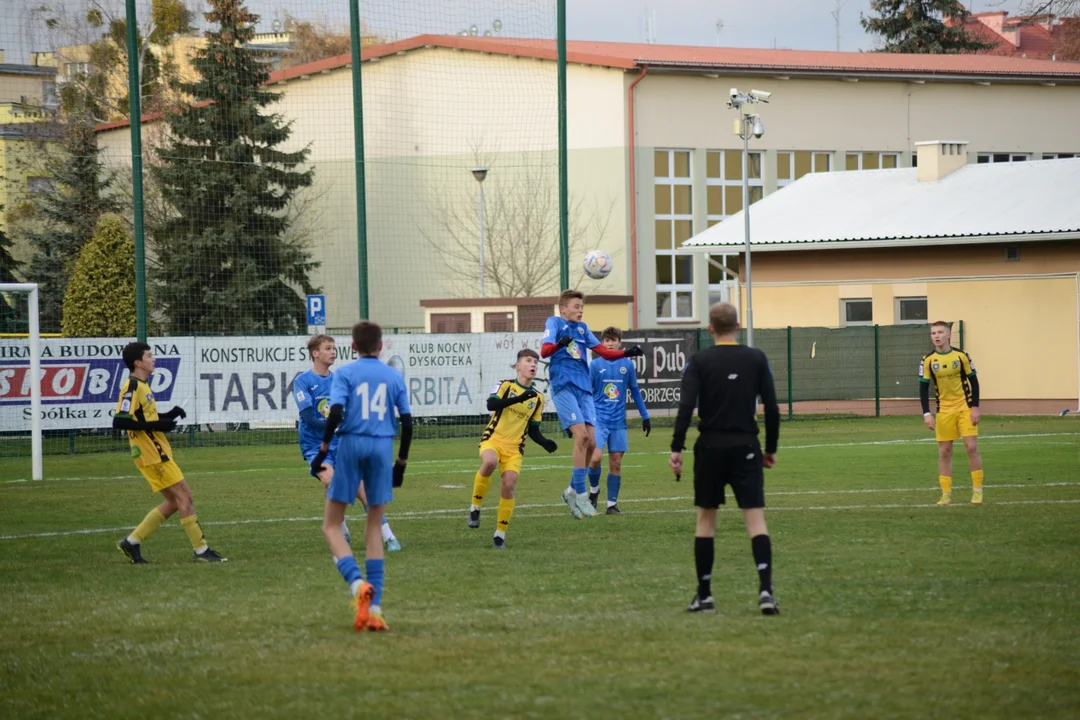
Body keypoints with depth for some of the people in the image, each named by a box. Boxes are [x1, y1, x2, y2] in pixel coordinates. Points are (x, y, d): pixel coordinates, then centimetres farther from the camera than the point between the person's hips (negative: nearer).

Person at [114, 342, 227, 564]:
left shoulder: (142, 386, 15)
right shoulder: (132, 387, -15)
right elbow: (119, 421, -24)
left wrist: (169, 416, 9)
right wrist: (156, 425, -24)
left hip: (158, 453, 10)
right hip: (151, 455, -10)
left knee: (174, 501, 11)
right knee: (184, 497, -7)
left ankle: (132, 542, 13)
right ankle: (200, 550, -3)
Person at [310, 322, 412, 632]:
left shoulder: (345, 373, 0)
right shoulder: (394, 377, 9)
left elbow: (336, 412, -13)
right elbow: (407, 421, 6)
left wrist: (323, 451, -6)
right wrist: (401, 463, 16)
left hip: (351, 445, -3)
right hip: (382, 447, 3)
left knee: (331, 525, 7)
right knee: (374, 526, 12)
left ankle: (357, 582, -21)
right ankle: (374, 608, 6)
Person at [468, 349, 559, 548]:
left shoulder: (537, 399, 12)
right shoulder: (505, 386, 0)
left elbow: (533, 430, 17)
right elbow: (491, 404, -20)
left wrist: (545, 443, -3)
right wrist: (519, 398, -29)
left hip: (514, 448, 4)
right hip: (493, 439, -4)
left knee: (509, 486, -12)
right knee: (490, 462, -35)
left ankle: (500, 534, 3)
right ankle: (475, 507, -15)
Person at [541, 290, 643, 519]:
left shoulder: (582, 328, 19)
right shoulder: (554, 322, 2)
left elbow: (605, 352, 21)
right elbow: (544, 351, -13)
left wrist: (626, 353, 3)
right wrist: (559, 344, -35)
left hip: (584, 388, 7)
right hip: (564, 386, -7)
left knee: (591, 442, -1)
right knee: (582, 434, -19)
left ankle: (573, 491, 15)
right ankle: (580, 494, -15)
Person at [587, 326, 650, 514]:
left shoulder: (627, 365, 4)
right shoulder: (595, 365, -2)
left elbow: (635, 392, 13)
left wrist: (645, 416, 13)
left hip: (618, 422, 2)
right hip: (599, 419, -2)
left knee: (616, 463, 2)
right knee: (595, 458, -16)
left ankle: (612, 504, 10)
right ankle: (593, 490, 11)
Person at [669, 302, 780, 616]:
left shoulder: (699, 362, -2)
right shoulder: (756, 359, 2)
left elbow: (686, 406, -12)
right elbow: (772, 408, 1)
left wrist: (677, 448, -11)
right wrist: (771, 448, 11)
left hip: (710, 448, 0)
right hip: (745, 447, 0)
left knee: (706, 519, 11)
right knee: (755, 518, -5)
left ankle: (704, 596, 14)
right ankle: (765, 589, -22)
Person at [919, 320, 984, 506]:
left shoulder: (961, 356, -7)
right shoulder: (928, 360, -5)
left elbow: (973, 381, -1)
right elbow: (923, 387, -1)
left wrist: (975, 407, -8)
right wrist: (926, 413, -10)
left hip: (965, 408, -1)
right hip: (944, 411, 1)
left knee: (972, 447, -7)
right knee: (944, 452, 1)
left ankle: (977, 491, 3)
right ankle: (946, 494, 7)